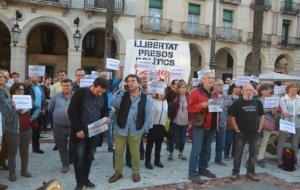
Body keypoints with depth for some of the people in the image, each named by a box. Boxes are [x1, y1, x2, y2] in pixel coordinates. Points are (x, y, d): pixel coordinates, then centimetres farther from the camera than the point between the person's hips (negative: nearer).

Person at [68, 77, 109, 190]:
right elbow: (71, 111, -13)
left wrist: (105, 117, -8)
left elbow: (105, 110, 15)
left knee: (89, 156, 13)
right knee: (79, 157, 0)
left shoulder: (104, 96, 0)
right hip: (80, 131, -4)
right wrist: (78, 129, -17)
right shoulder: (80, 93, -14)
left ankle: (85, 178, 28)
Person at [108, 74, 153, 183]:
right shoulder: (123, 95, 1)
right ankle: (118, 172, 29)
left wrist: (143, 130, -9)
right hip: (120, 129, 2)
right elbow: (114, 105, -15)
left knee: (135, 153, 13)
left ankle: (136, 172, 33)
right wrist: (122, 91, -15)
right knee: (118, 152, 11)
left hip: (135, 131, -2)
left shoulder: (146, 99, -5)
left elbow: (149, 116, -5)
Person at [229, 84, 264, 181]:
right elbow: (233, 117, -2)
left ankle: (251, 172, 22)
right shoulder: (237, 103, -4)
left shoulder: (257, 102, 6)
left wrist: (259, 129, 4)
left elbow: (261, 116, 12)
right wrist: (236, 129, -8)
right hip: (241, 132, -3)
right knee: (238, 153, 3)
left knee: (253, 153, 9)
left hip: (255, 132, 3)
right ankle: (235, 172, 12)